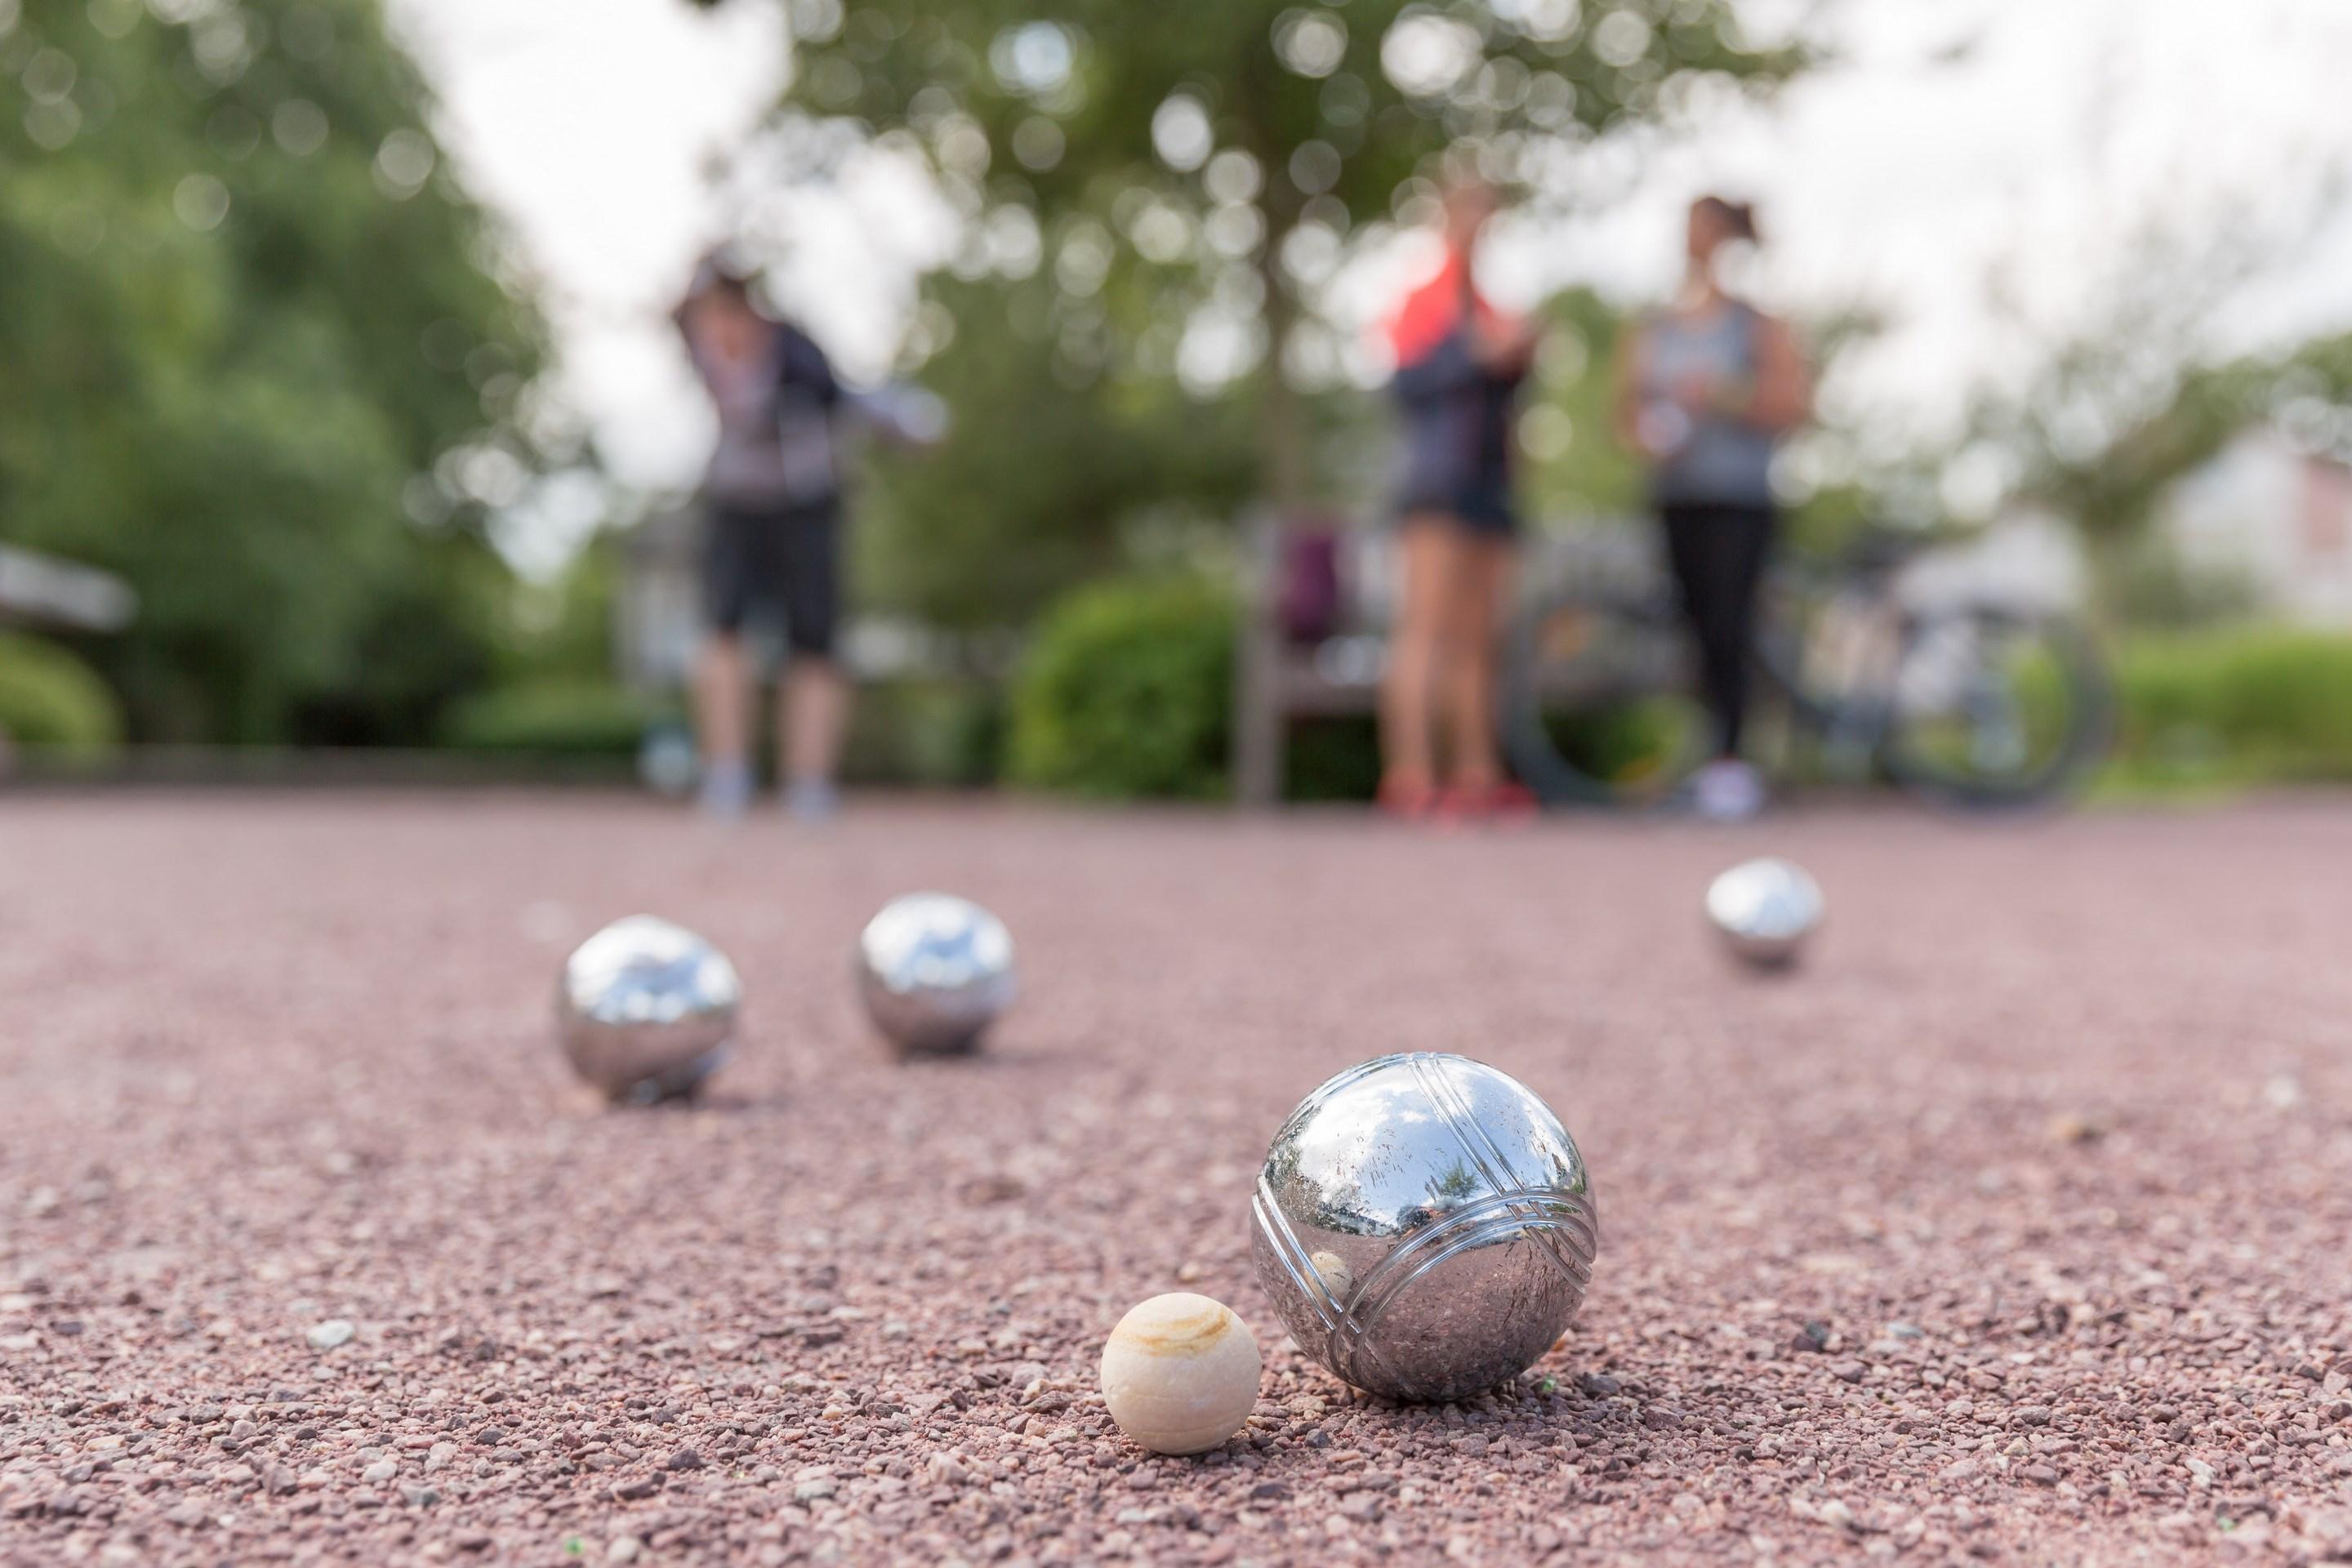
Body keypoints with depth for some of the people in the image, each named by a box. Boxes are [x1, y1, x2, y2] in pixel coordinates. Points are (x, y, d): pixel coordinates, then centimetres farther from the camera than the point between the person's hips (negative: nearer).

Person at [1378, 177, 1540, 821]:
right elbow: (1405, 380, -12)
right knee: (1426, 625, -14)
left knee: (1477, 637, 6)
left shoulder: (1487, 309, 22)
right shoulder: (1423, 299, 0)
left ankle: (1476, 774, 7)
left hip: (1489, 484, 8)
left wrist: (1518, 355, 8)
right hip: (1437, 483, -8)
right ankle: (1411, 775, -18)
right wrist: (1476, 353, -16)